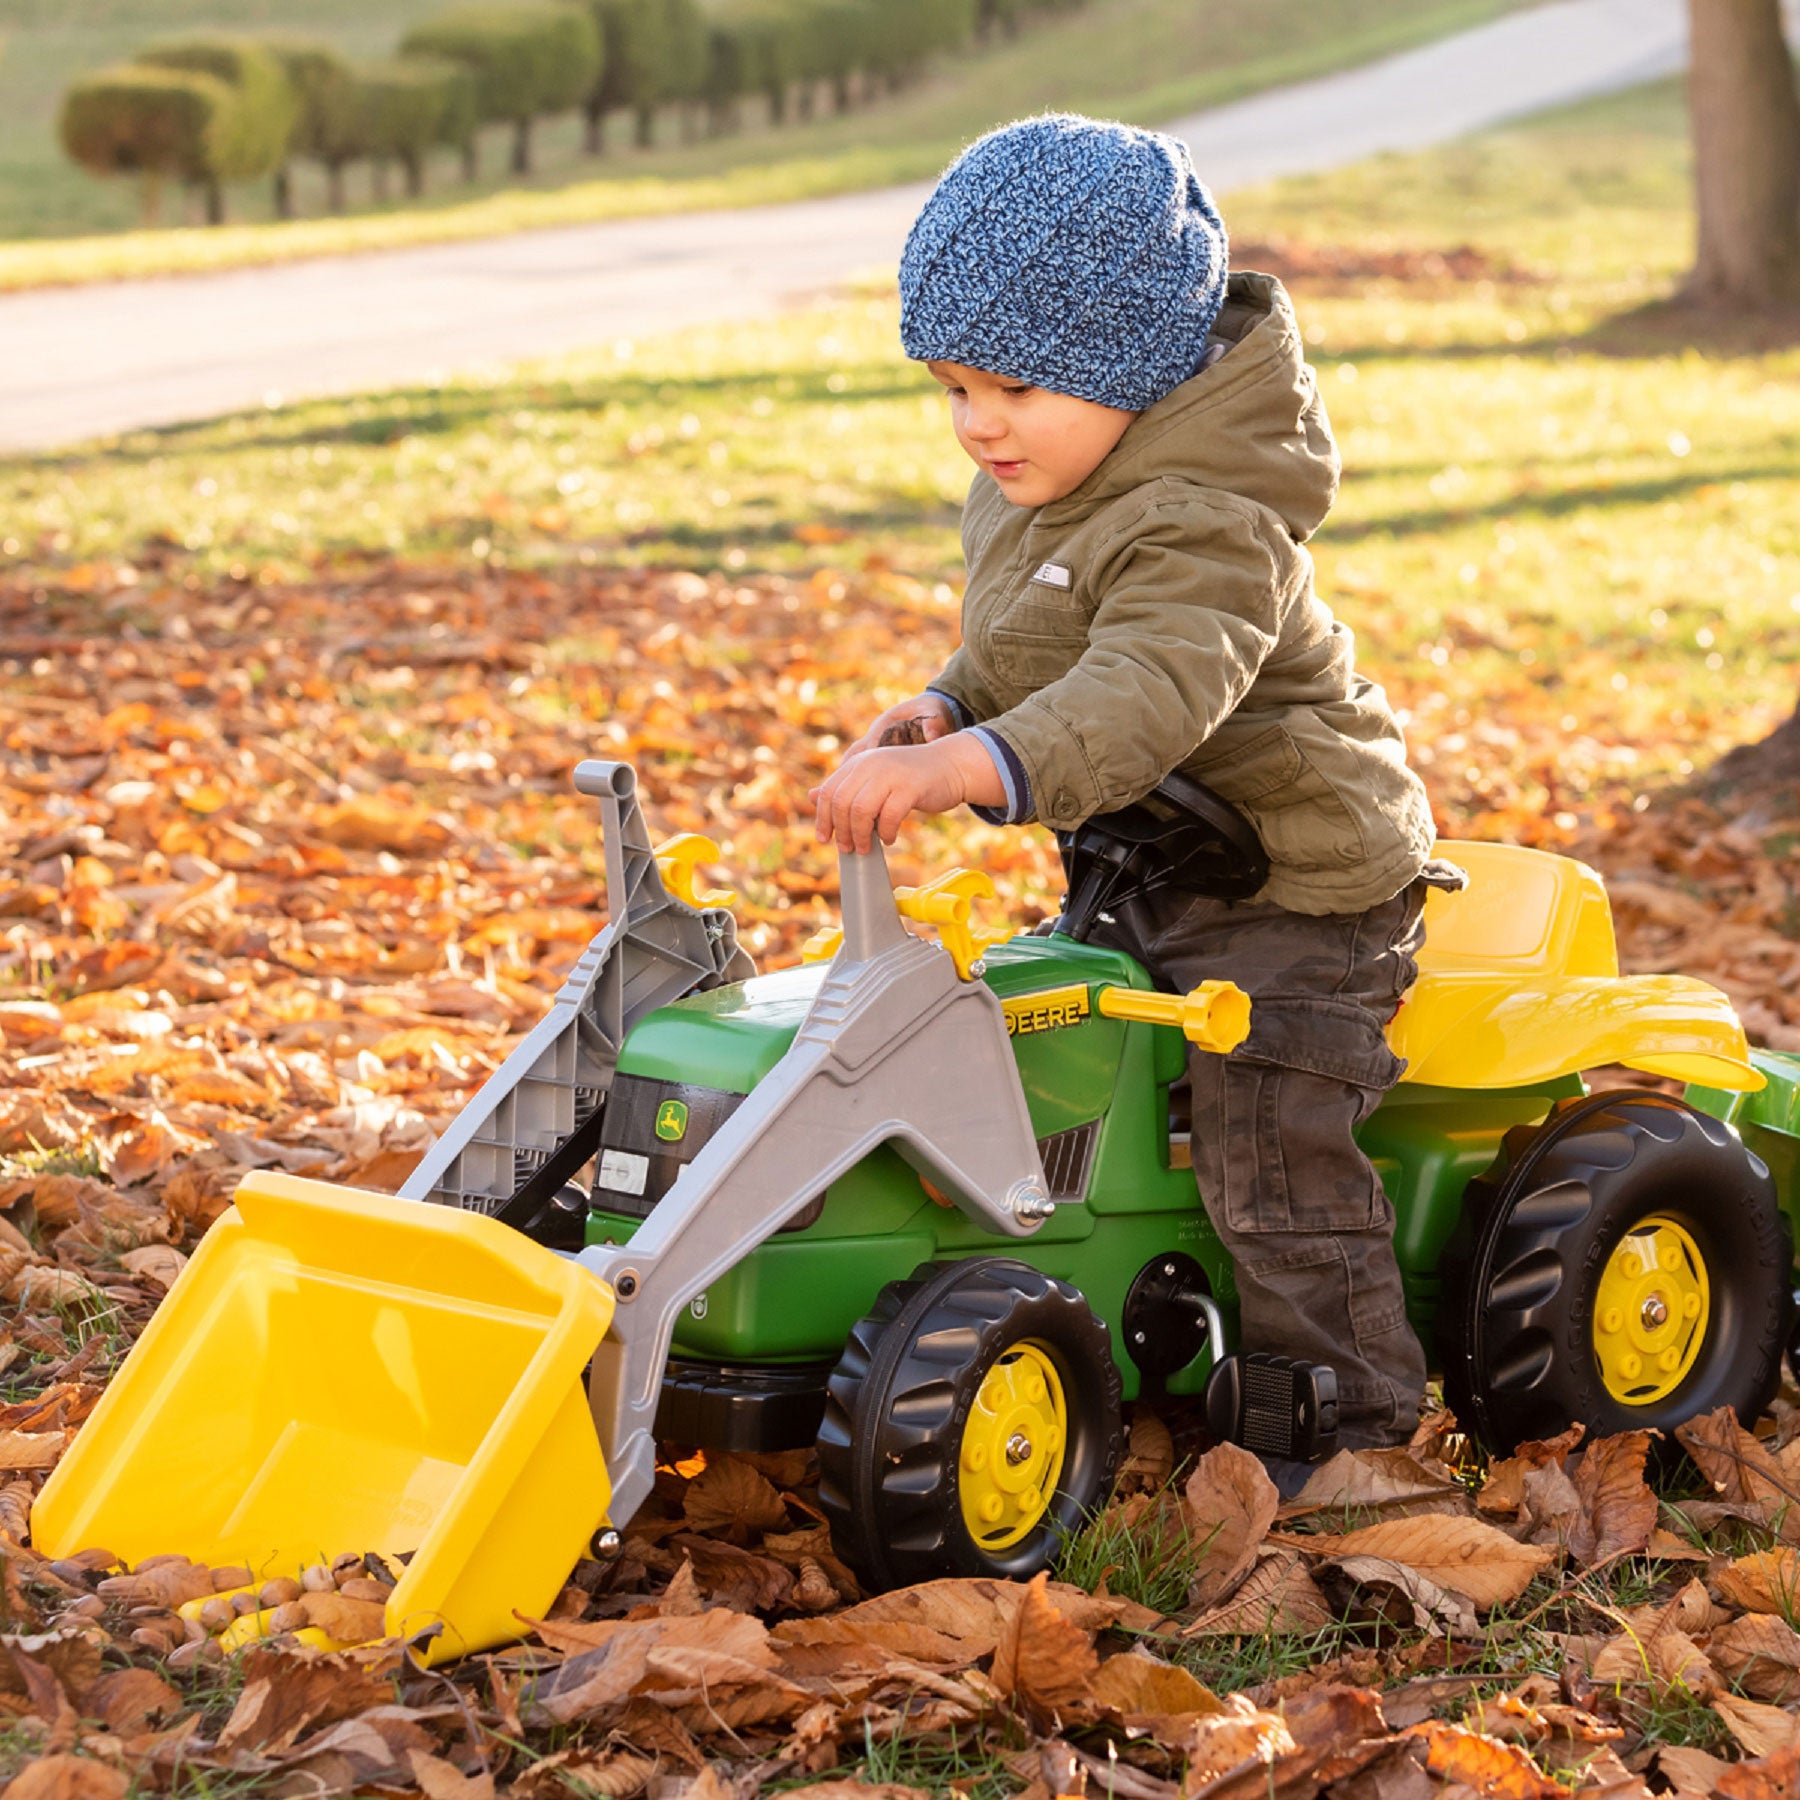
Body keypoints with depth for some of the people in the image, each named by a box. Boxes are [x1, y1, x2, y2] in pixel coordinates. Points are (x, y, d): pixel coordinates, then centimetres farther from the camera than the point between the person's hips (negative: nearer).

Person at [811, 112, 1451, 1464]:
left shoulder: (1202, 524, -28)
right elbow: (1020, 667, 18)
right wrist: (943, 712, -5)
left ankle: (1345, 1420, 8)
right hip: (1149, 875, 10)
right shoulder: (1023, 496, 4)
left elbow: (1148, 695, -46)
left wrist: (969, 769, -60)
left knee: (1275, 1161, -9)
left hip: (1298, 873, -10)